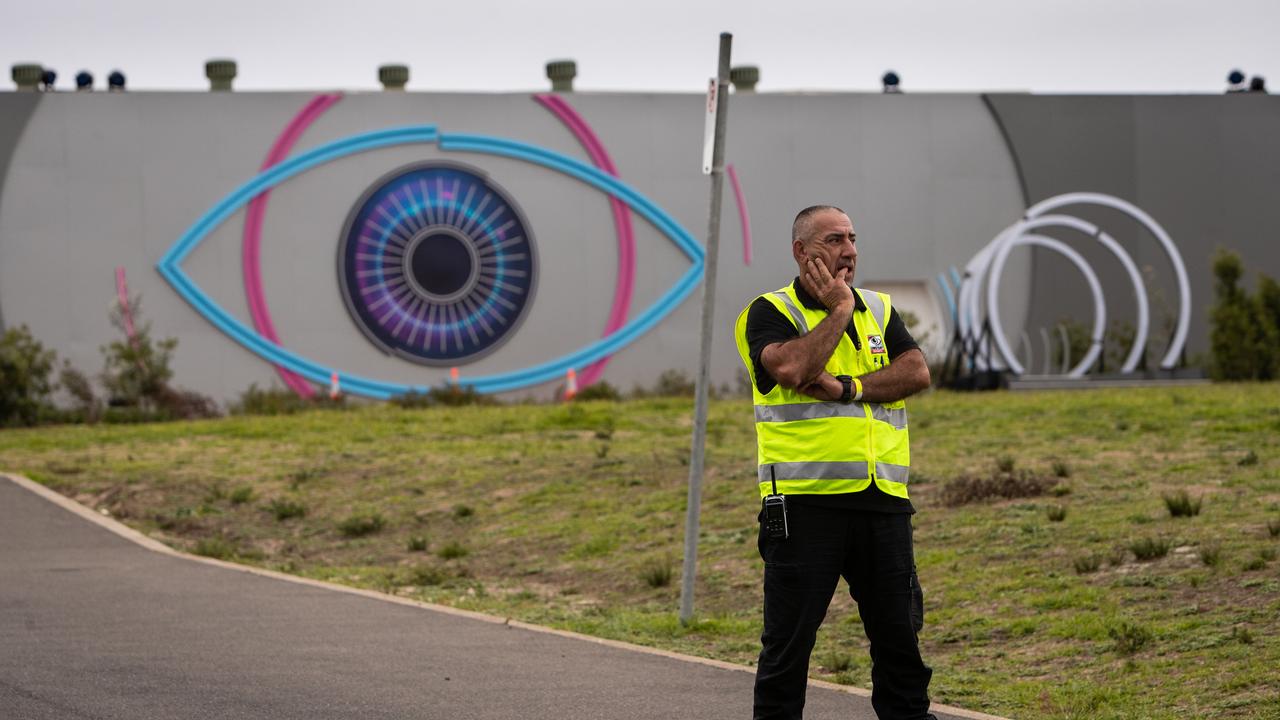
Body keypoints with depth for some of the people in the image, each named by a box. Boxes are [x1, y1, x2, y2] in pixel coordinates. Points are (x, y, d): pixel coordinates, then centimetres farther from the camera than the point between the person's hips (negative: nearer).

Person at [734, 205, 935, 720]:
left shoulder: (879, 310, 17)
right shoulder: (770, 312, 1)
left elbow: (916, 372, 1)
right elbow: (791, 368, -19)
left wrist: (846, 389, -11)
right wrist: (840, 309, -8)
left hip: (882, 501, 5)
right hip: (805, 502, -5)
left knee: (899, 628, 8)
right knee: (790, 633, -1)